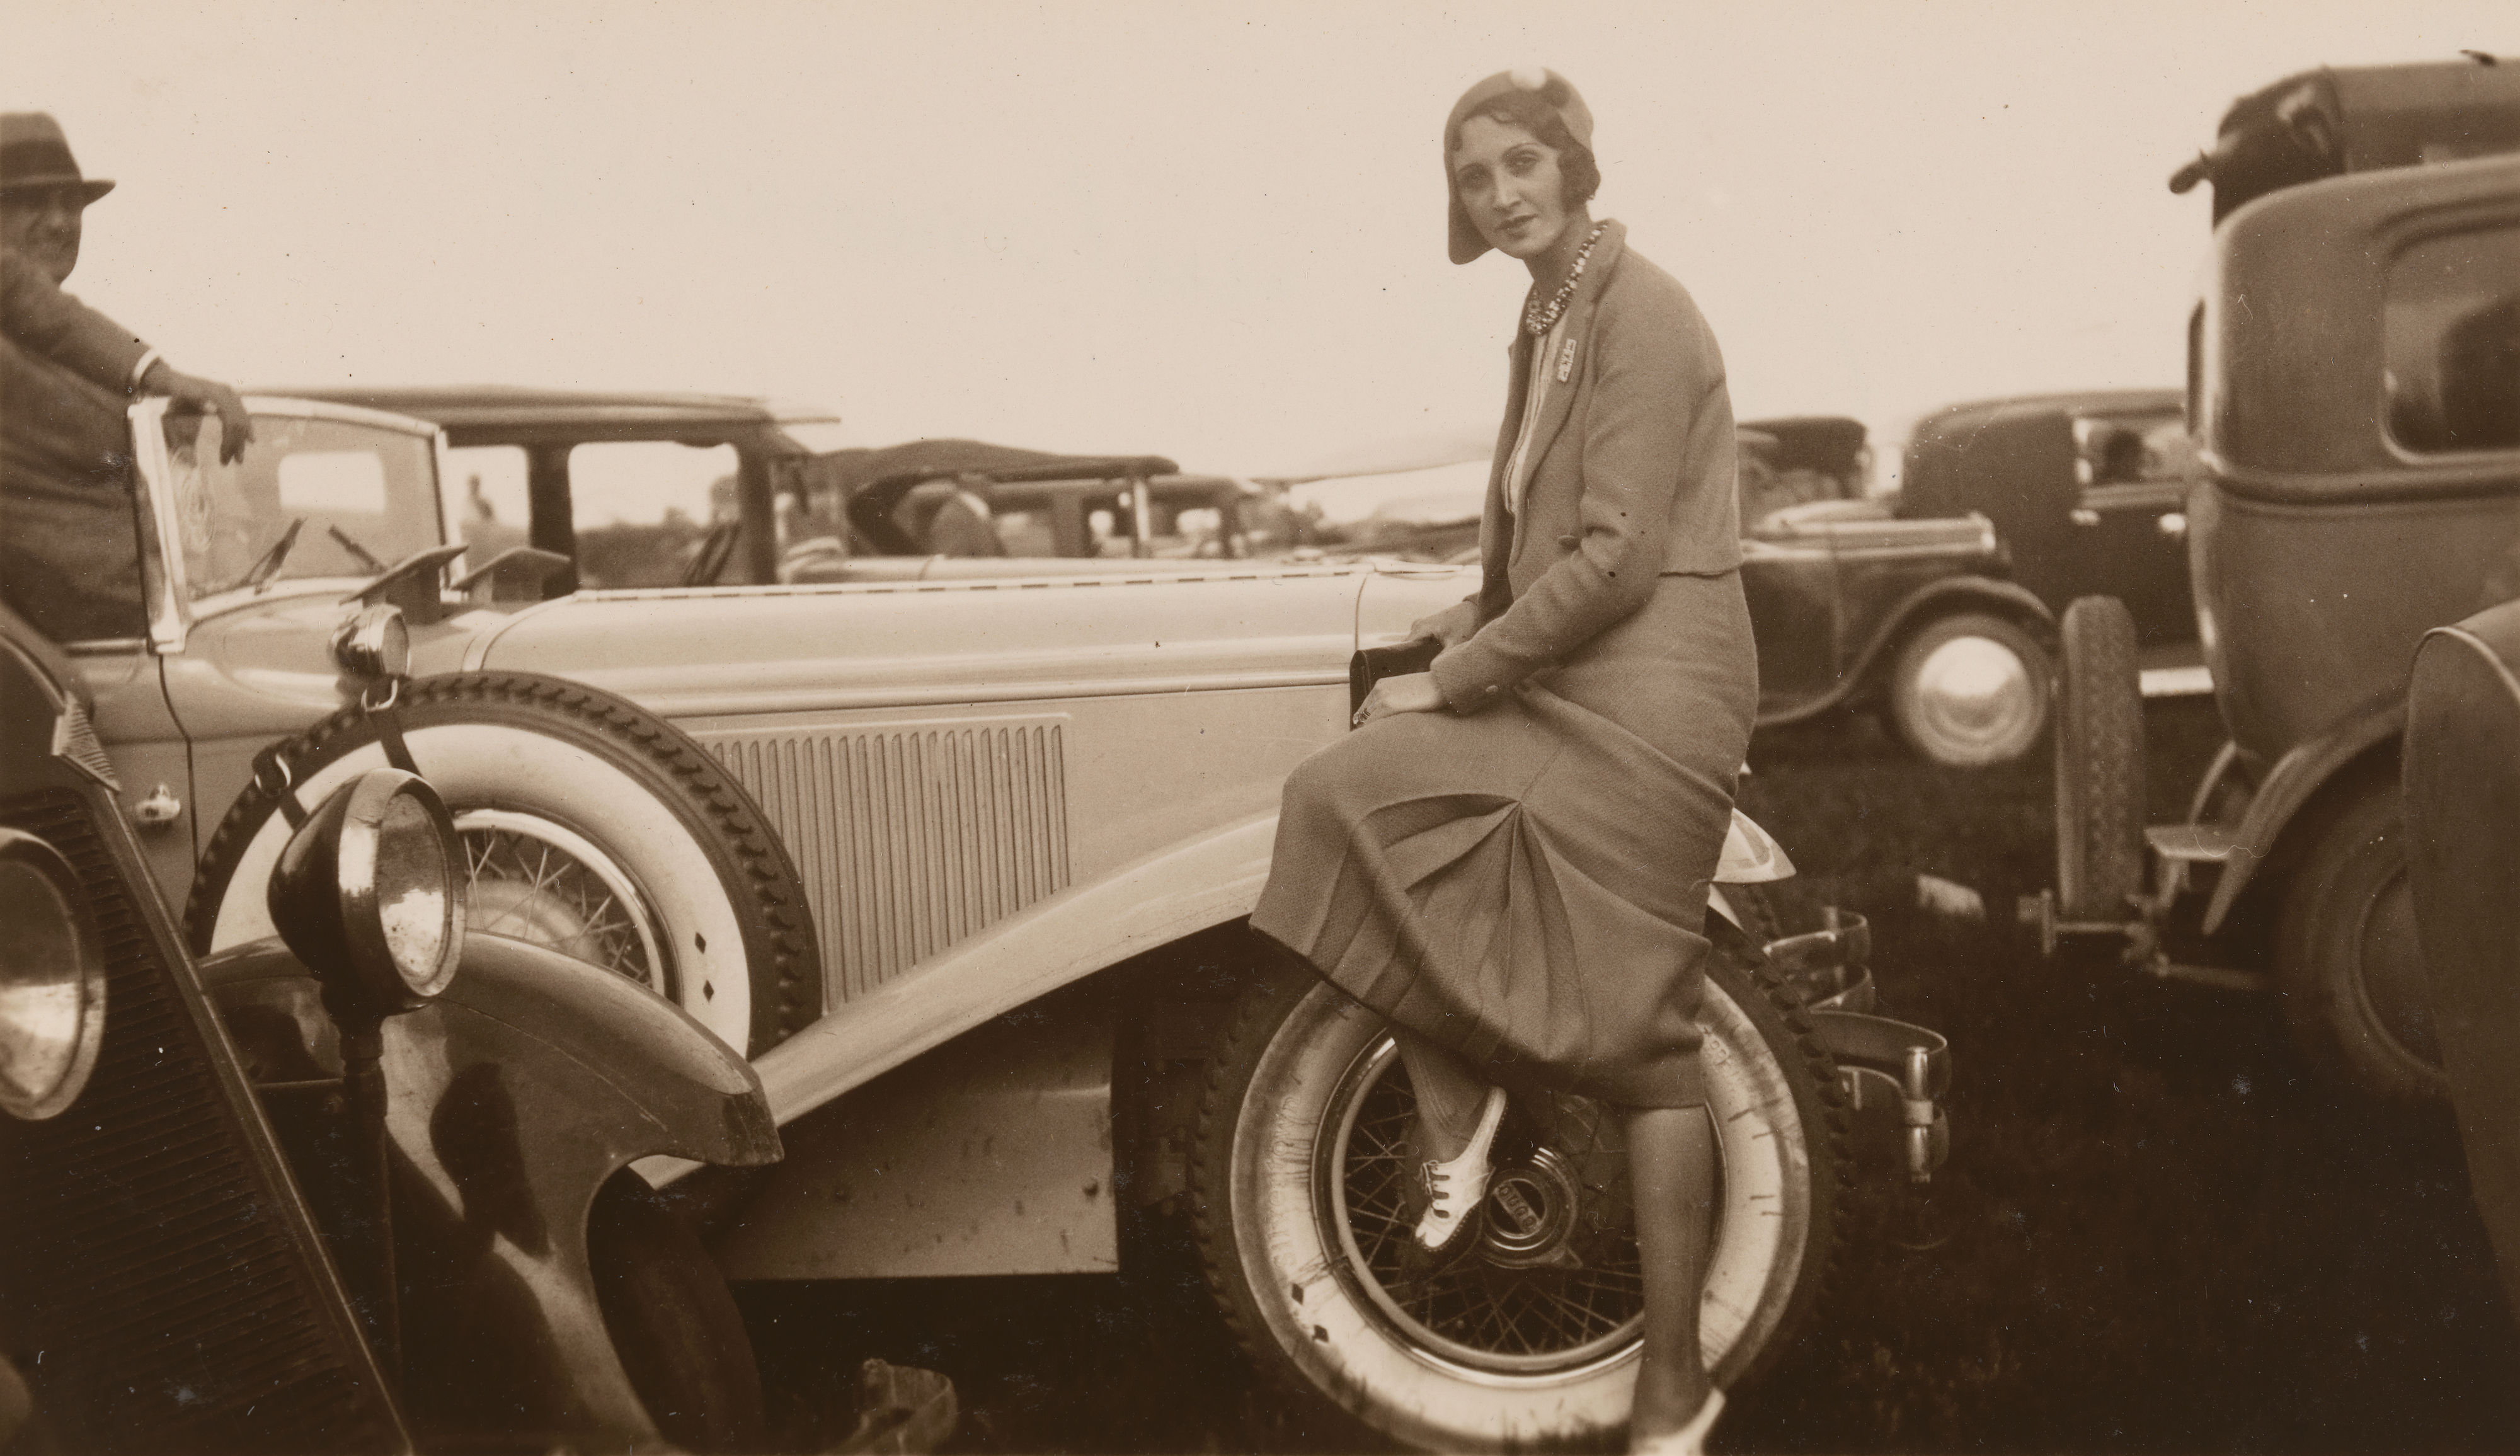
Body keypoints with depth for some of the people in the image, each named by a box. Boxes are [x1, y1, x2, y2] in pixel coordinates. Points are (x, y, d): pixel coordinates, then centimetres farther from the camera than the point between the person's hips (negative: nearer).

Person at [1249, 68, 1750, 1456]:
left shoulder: (1638, 313, -13)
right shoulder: (1546, 314, 14)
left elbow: (1619, 558, -19)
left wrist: (1457, 678, -15)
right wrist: (1487, 614, 9)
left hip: (1643, 701, -9)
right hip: (1552, 685, 9)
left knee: (1640, 1032, -2)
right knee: (1344, 793, -9)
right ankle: (1454, 1110, 4)